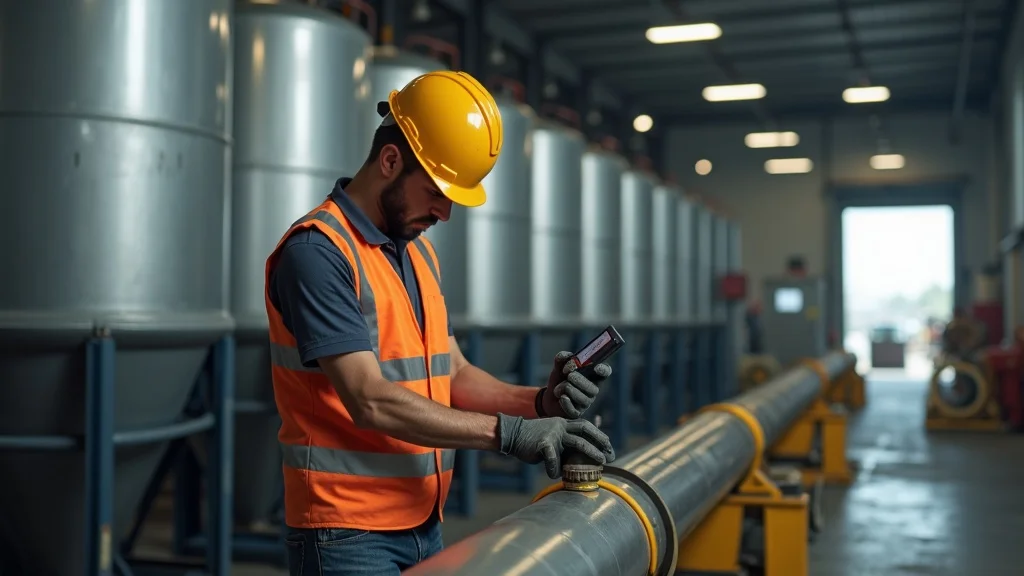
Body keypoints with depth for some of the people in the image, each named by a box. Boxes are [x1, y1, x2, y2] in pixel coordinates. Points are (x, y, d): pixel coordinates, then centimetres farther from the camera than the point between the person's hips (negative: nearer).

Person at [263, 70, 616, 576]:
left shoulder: (420, 254, 12)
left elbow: (454, 375, 12)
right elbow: (371, 401, -23)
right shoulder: (317, 250, -16)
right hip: (348, 534, -8)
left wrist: (541, 402, -6)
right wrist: (509, 432, -22)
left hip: (423, 525, 8)